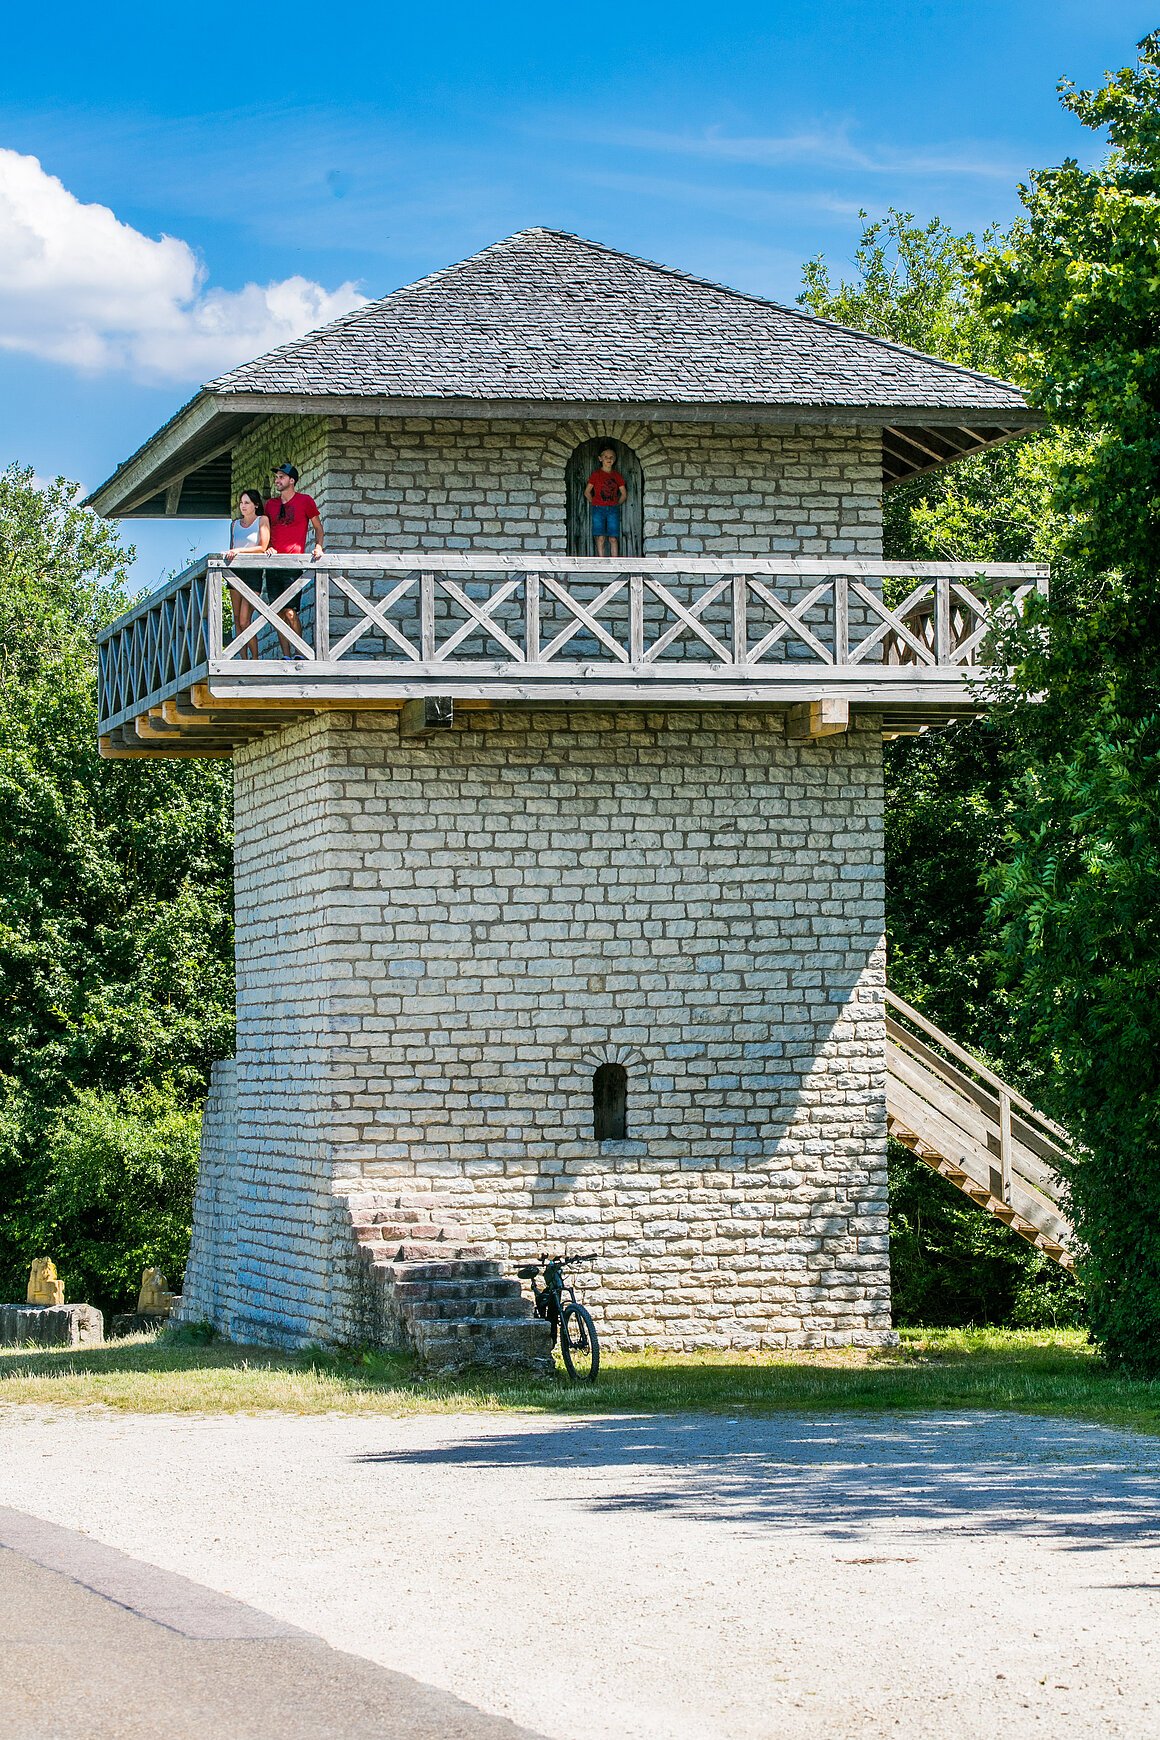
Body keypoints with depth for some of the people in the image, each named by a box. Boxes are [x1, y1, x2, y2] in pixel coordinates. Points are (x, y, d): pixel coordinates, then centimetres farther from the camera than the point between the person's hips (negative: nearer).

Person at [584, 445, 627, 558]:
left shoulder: (617, 476, 9)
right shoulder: (596, 475, 3)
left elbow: (624, 494, 15)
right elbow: (587, 492, 6)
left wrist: (617, 504, 9)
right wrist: (594, 503, 4)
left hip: (613, 510, 2)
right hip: (599, 509, -2)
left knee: (613, 539, -3)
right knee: (600, 538, -5)